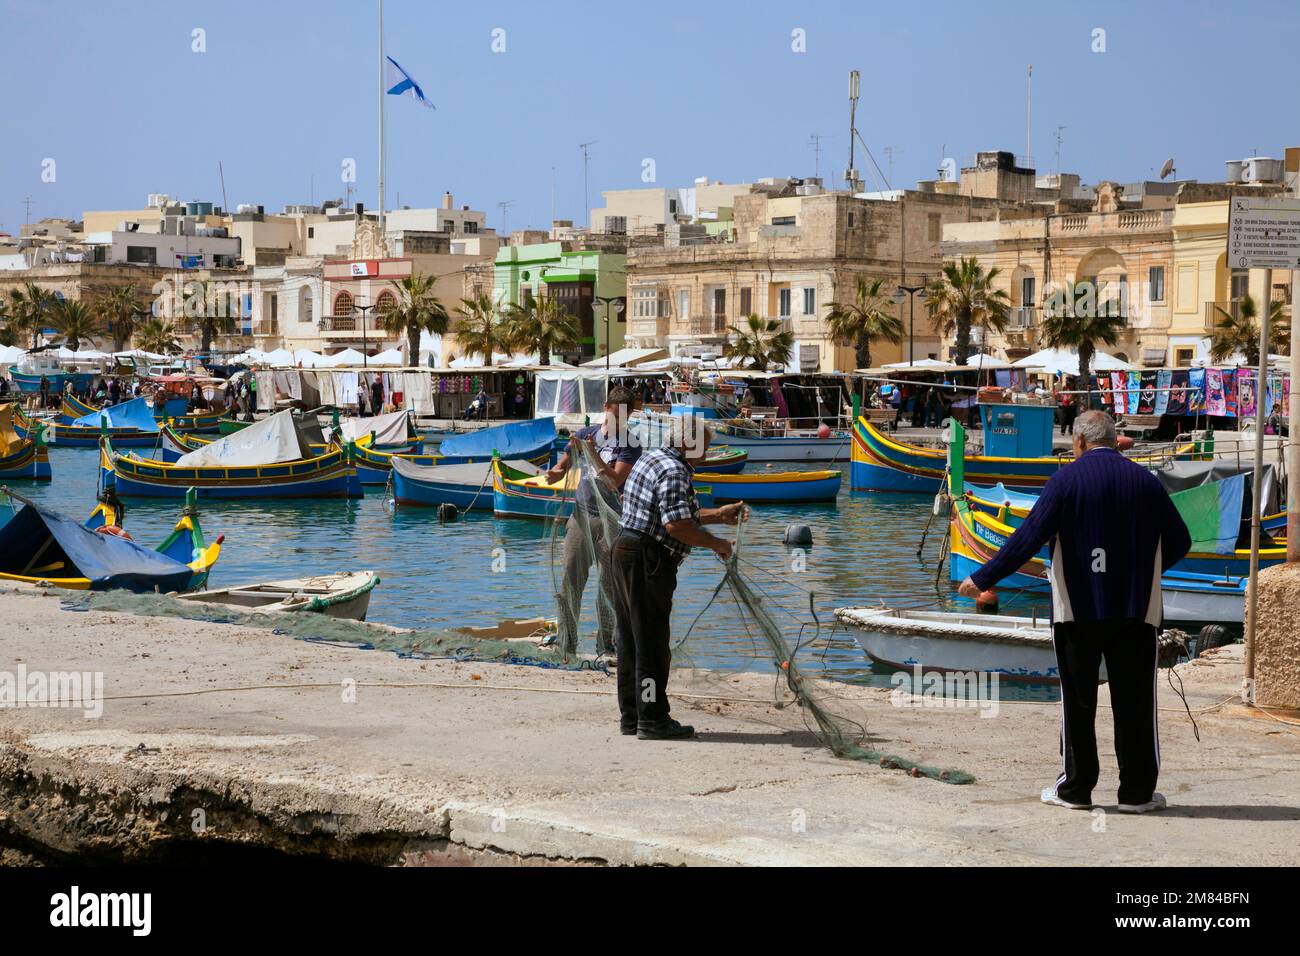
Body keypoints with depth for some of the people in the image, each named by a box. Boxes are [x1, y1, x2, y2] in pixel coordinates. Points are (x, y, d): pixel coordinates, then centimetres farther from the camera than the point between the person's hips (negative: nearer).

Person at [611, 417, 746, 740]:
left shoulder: (653, 458, 17)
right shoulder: (674, 472, -16)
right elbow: (677, 525, -26)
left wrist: (719, 516, 23)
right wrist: (715, 543, -14)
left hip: (624, 550, 10)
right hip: (647, 561, -10)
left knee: (632, 640, 14)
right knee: (652, 643, -5)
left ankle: (631, 714, 20)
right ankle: (652, 720, -2)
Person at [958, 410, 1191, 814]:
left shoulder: (1068, 479, -4)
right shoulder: (1146, 481, 5)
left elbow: (1028, 538, -11)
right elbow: (1179, 541, 11)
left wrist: (982, 579, -5)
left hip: (1077, 609, -2)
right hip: (1136, 611, 2)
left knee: (1077, 699, 7)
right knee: (1134, 700, 5)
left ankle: (1075, 788, 10)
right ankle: (1136, 791, 5)